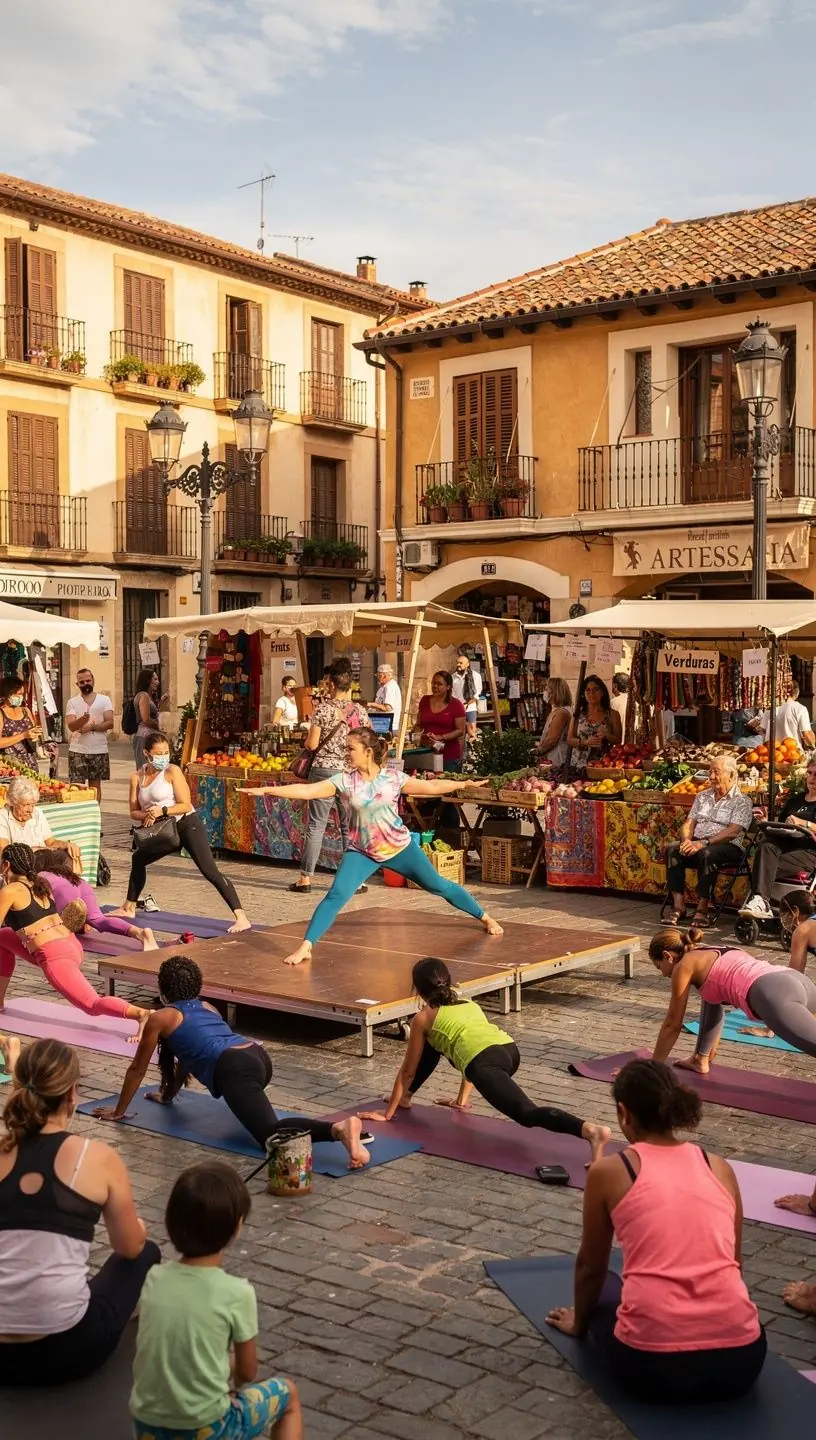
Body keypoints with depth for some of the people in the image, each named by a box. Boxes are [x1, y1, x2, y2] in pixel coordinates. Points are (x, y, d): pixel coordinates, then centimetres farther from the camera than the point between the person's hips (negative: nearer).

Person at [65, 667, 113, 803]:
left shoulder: (105, 700, 5)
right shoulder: (72, 702, 3)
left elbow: (110, 723, -4)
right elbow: (71, 726, -10)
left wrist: (92, 727, -17)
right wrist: (83, 719, -30)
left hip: (99, 750, 1)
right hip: (77, 751, -1)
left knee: (95, 785, 9)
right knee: (77, 785, -5)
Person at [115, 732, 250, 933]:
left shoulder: (172, 771, -11)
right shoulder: (137, 777, 5)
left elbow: (186, 805, -15)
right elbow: (134, 811, 5)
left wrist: (162, 811, -27)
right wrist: (146, 815, -16)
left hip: (187, 824, -7)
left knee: (210, 871, -19)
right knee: (138, 858, 20)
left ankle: (241, 918, -26)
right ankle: (129, 908, 40)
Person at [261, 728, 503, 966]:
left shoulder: (393, 778, -10)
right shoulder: (344, 780, -12)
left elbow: (430, 787, -2)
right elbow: (307, 791, -21)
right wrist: (266, 790, -30)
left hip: (399, 846, 1)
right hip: (361, 851, 0)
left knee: (439, 886, 11)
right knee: (336, 895, -20)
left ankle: (486, 918, 31)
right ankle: (305, 947, -17)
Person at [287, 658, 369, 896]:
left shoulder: (322, 709, -6)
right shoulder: (359, 710, -1)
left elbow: (312, 745, -6)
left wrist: (306, 740, 16)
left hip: (324, 770, -1)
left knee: (316, 825, 3)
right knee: (349, 827, 8)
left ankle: (305, 878, 6)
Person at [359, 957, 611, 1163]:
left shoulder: (423, 1018, 20)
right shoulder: (469, 1004, 36)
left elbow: (408, 1070, 26)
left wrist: (388, 1113, 38)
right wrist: (462, 1099, 58)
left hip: (487, 1063, -8)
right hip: (510, 1051, 8)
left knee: (529, 1115, -23)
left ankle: (590, 1130, -48)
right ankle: (404, 1097, 43)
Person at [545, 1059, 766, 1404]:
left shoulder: (609, 1172, 3)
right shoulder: (721, 1168, 12)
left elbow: (590, 1268, 16)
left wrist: (579, 1322, 37)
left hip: (652, 1364, -3)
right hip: (739, 1360, 3)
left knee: (603, 1290, 31)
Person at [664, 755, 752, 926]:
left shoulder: (742, 801, 0)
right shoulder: (702, 796, 20)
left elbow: (733, 831, -13)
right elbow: (689, 823, 13)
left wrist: (704, 842, -25)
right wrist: (687, 840, -11)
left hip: (727, 847, -5)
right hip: (696, 843, 5)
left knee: (707, 854, -38)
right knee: (672, 849, -25)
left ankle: (702, 909, -30)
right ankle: (678, 905, -26)